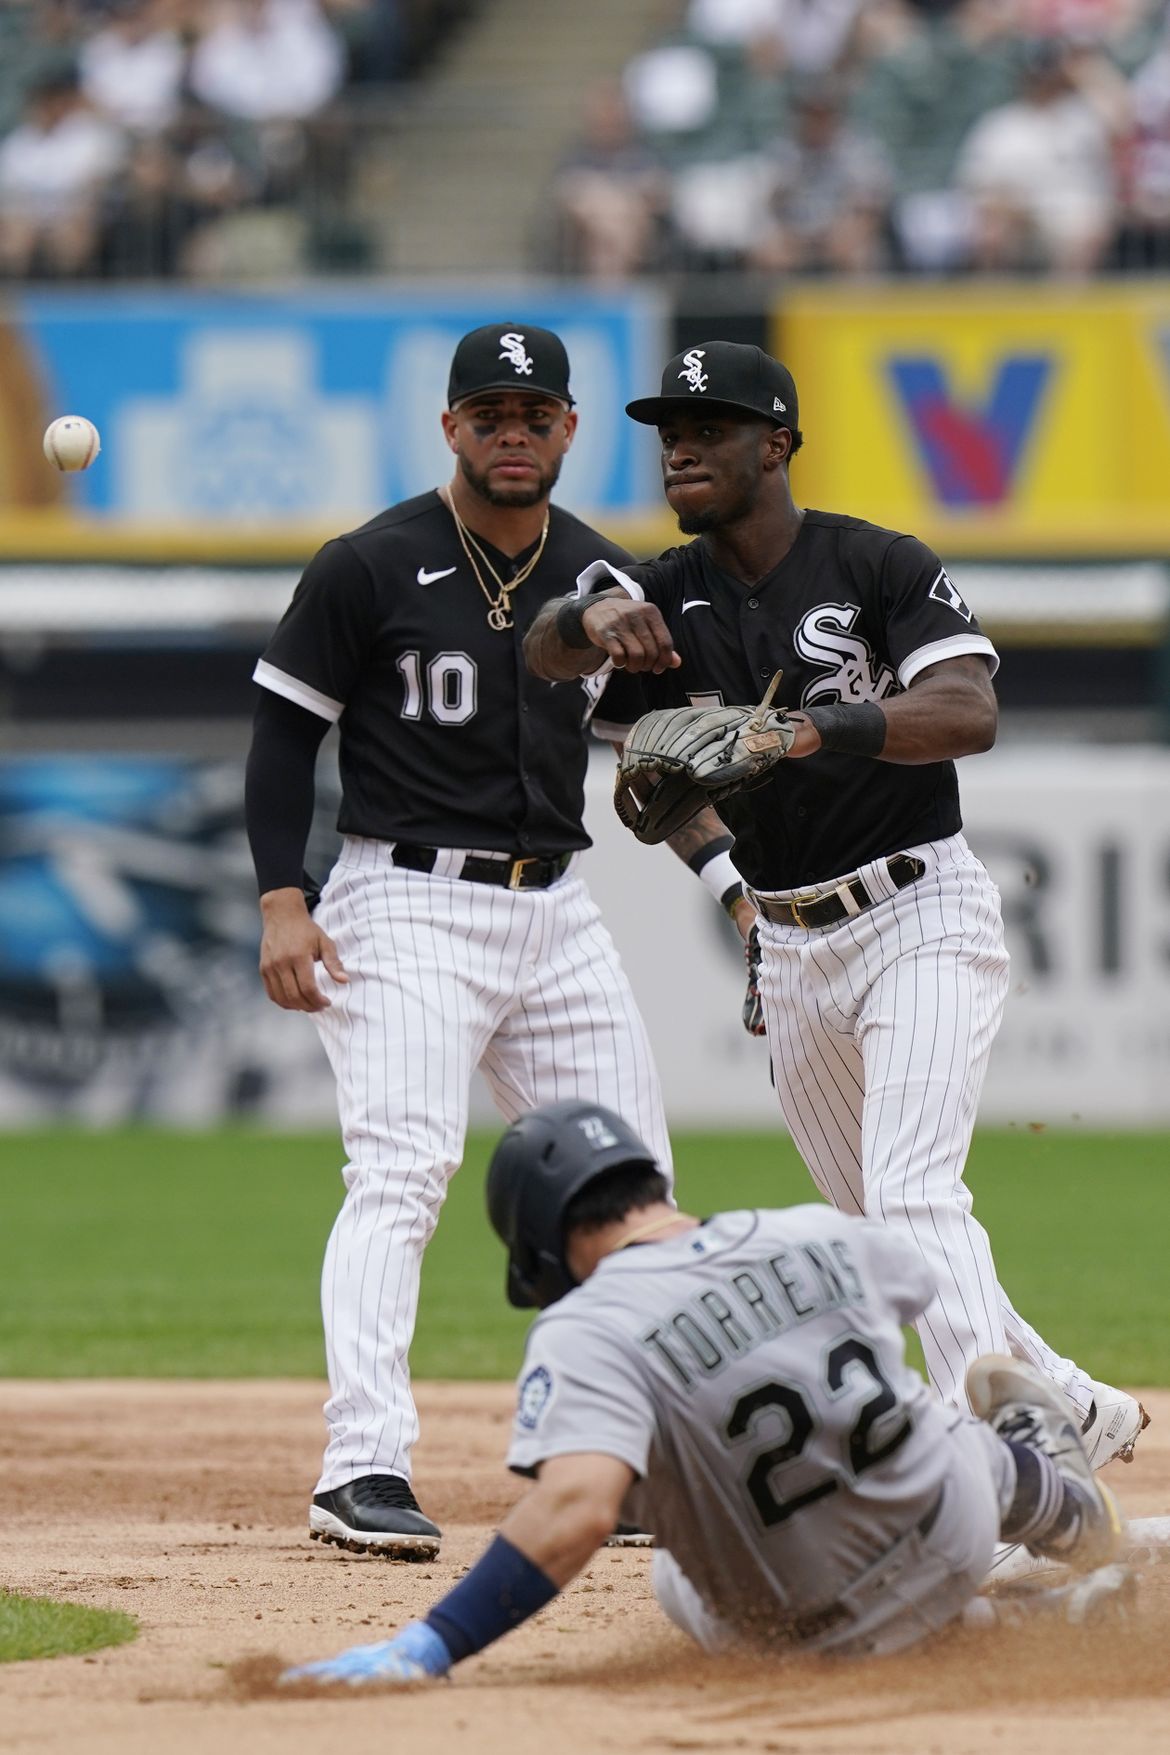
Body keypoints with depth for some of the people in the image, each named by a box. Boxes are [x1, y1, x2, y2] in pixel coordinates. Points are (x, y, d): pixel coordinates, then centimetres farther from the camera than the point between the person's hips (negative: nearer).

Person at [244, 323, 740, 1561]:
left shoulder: (602, 583, 9)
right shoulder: (373, 568, -6)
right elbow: (286, 727, -3)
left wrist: (742, 887, 7)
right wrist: (283, 902, -12)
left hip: (555, 912, 6)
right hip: (407, 910, -6)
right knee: (400, 1172, -18)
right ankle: (362, 1472, -22)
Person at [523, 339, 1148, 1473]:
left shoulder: (882, 567, -11)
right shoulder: (668, 594, 3)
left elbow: (970, 712, -24)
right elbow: (543, 650, -16)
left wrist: (814, 728, -39)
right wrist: (592, 617, -41)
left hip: (921, 920, -6)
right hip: (794, 950, 7)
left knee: (914, 1193, -21)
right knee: (875, 1223, 13)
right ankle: (1072, 1408, 29)